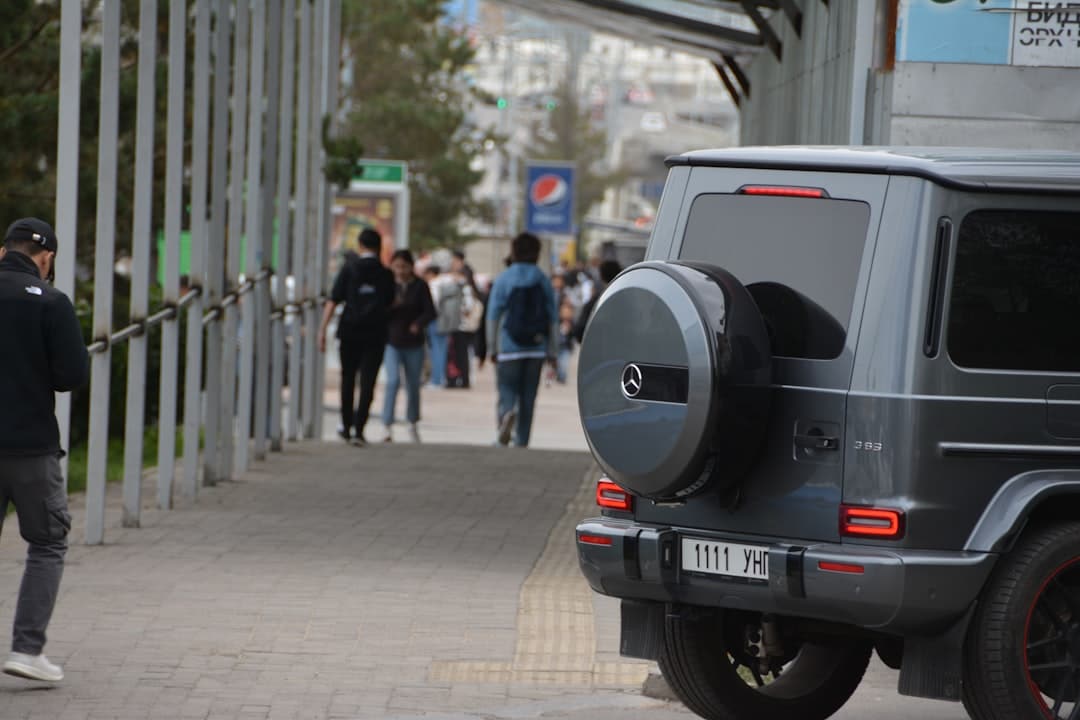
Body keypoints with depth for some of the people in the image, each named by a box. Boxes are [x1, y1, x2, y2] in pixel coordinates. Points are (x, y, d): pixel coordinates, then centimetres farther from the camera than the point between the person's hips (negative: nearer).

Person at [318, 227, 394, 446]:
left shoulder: (349, 268, -2)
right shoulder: (386, 273, 1)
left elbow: (333, 301, -7)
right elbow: (390, 304, 10)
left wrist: (323, 329, -7)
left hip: (350, 330, 0)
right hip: (376, 332, 0)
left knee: (348, 379, 16)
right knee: (368, 382, -1)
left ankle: (347, 427, 25)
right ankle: (358, 430, -10)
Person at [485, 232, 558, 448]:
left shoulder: (503, 280, -2)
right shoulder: (543, 281, 5)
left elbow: (493, 316, -3)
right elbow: (553, 319, 5)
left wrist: (492, 348, 3)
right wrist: (551, 350, 10)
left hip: (509, 347, -2)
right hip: (536, 348, 2)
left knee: (507, 389, 0)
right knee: (528, 395, 8)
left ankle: (506, 414, -32)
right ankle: (522, 441, 9)